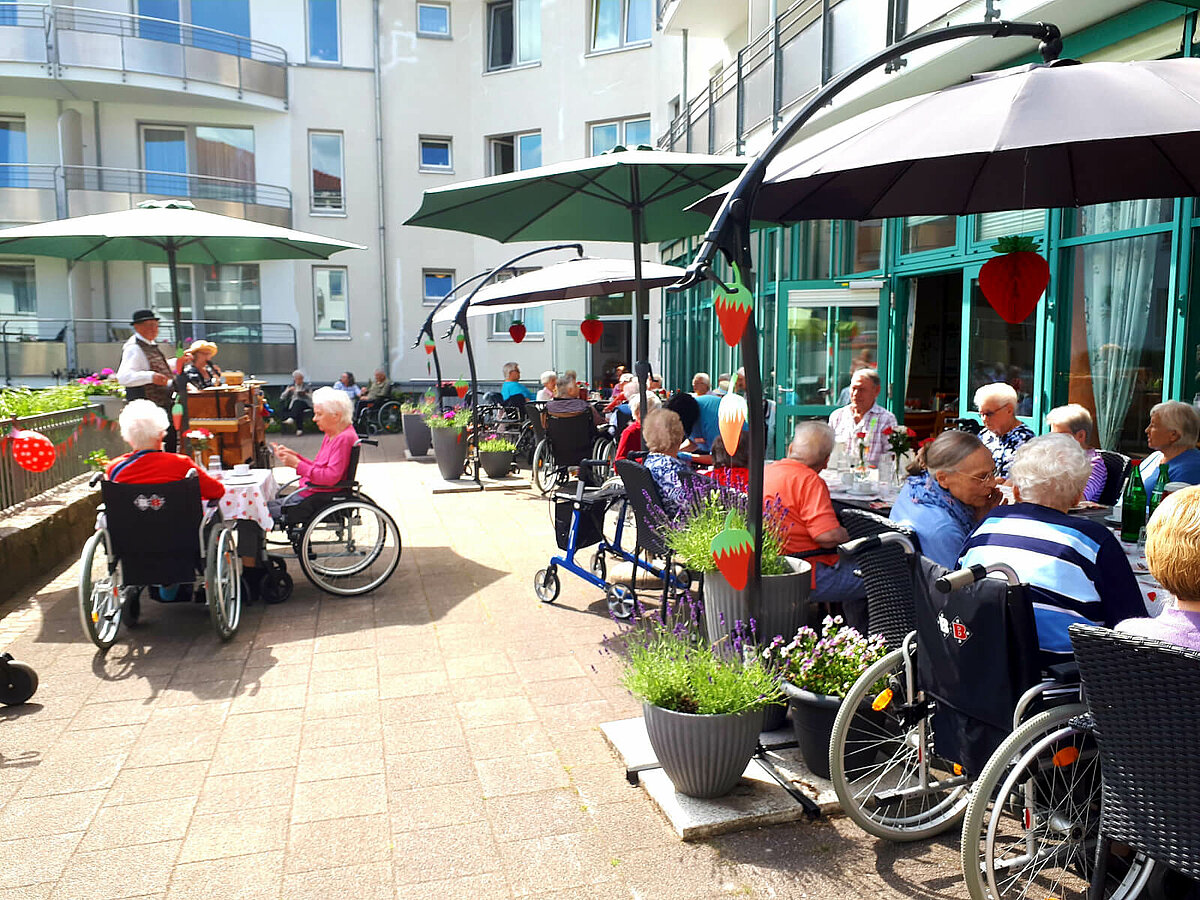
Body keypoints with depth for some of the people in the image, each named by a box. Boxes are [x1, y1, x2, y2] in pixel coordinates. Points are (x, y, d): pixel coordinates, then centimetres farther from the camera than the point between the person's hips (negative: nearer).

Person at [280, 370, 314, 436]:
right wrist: (288, 390, -5)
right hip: (293, 404, 2)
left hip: (305, 403, -2)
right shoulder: (291, 386, 20)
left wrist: (305, 394, -10)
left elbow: (311, 397, 11)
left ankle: (291, 418, -62)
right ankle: (299, 429, -45)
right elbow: (282, 397, 11)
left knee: (298, 403, -40)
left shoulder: (307, 385, 15)